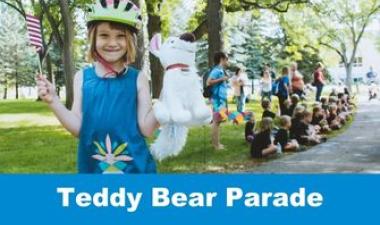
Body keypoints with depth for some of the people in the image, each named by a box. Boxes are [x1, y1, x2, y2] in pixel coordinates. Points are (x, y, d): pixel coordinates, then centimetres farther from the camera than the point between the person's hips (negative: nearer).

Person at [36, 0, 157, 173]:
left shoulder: (138, 78, -3)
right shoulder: (82, 77, 0)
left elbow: (146, 129, -5)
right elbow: (78, 129, -1)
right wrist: (53, 101, -12)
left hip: (135, 165, -1)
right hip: (92, 166, 1)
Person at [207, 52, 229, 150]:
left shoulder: (221, 70, 16)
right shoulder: (217, 70, -12)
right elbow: (209, 82, -23)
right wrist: (221, 79, -21)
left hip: (221, 99, 10)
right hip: (218, 99, -10)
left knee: (217, 121, 13)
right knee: (217, 121, -6)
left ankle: (216, 143, 20)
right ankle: (216, 144, -2)